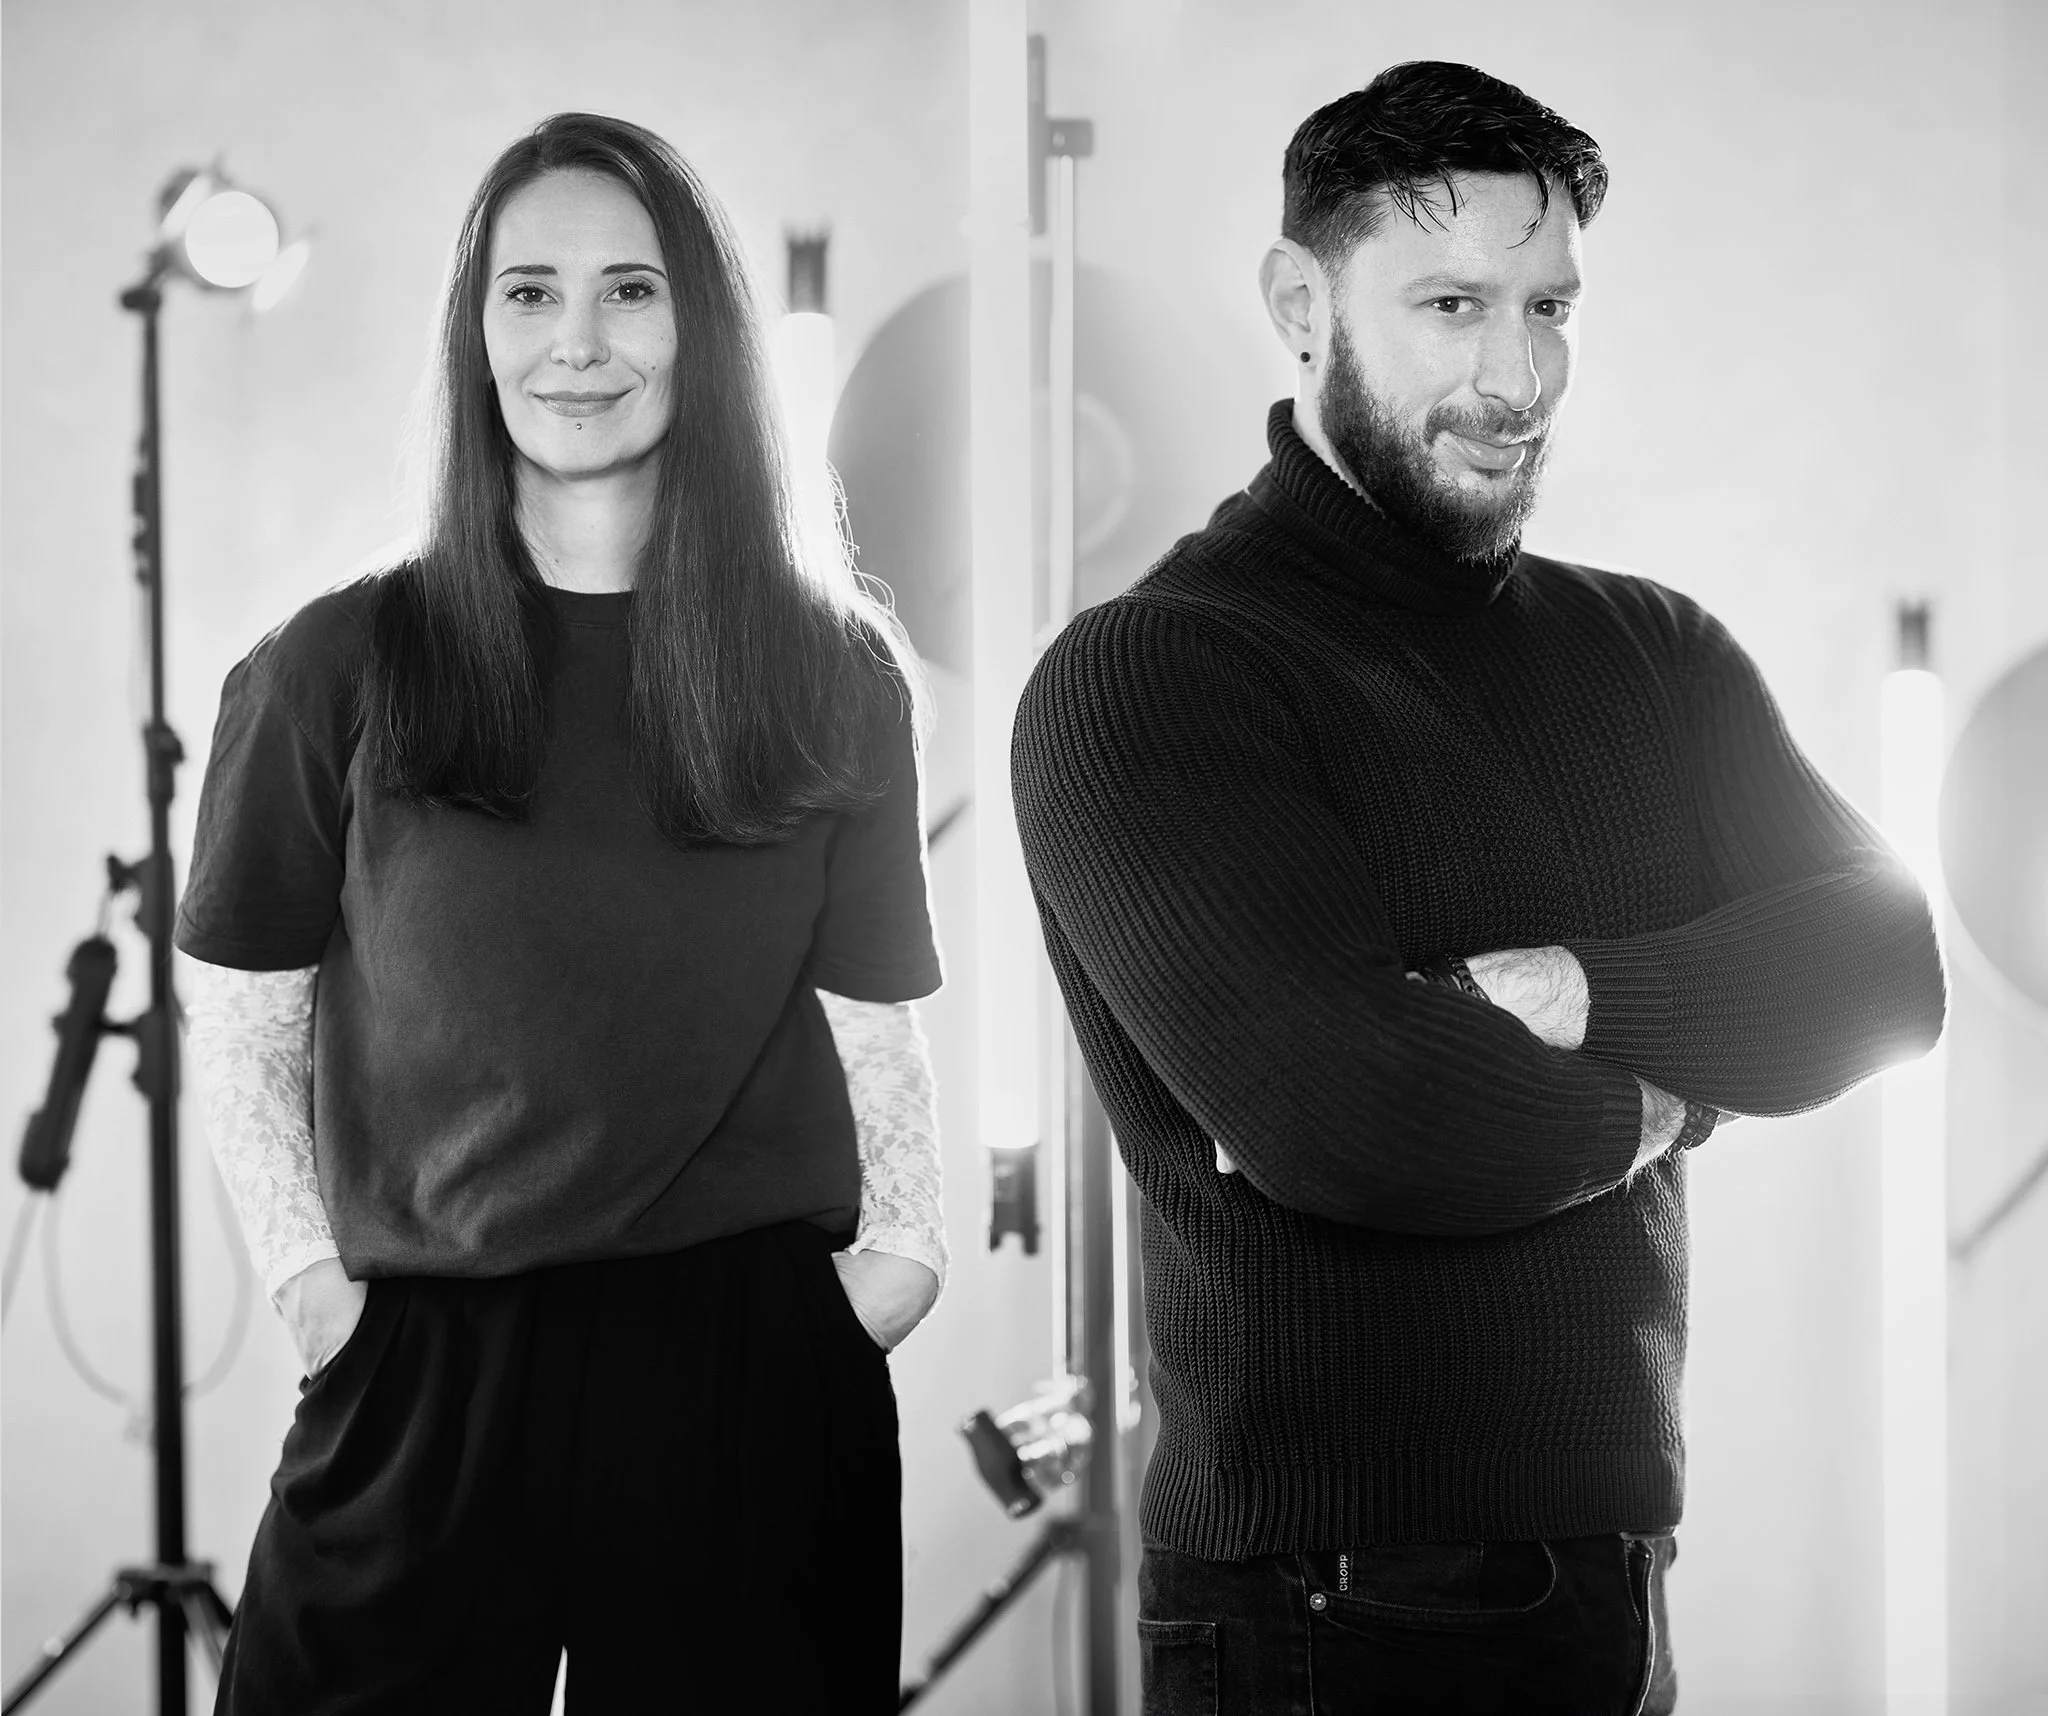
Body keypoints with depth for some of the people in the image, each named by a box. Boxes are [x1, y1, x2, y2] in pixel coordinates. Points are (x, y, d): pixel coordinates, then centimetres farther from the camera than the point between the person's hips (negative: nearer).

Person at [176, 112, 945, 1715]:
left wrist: (902, 1242, -3)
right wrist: (312, 1274, -3)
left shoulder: (838, 676, 7)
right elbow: (246, 1024, 7)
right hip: (428, 1368, -1)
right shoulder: (344, 668, 2)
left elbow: (872, 1019, 10)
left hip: (754, 1360, 1)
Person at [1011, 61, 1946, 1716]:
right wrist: (1650, 1100, -6)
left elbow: (1881, 970, -4)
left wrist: (1571, 996, -20)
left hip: (1618, 1568, 6)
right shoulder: (1140, 682, -11)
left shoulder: (1656, 653, 10)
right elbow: (1344, 1117, -23)